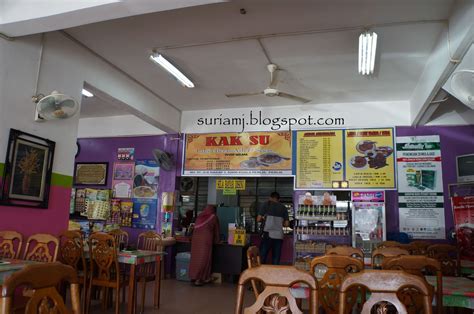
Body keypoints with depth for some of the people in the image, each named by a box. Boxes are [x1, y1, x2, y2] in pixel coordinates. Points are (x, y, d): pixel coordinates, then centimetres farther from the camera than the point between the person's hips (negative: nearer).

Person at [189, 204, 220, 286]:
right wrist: (216, 241, 31)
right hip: (206, 239, -4)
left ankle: (194, 277, 16)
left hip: (195, 238, 5)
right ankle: (199, 279, 3)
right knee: (204, 258, 1)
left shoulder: (200, 216, 16)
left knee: (195, 257, 10)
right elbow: (216, 231, 15)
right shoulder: (214, 217, 6)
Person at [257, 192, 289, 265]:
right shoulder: (283, 207, 10)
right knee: (276, 259, 7)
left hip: (268, 234, -2)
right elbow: (286, 224, 7)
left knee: (262, 257, 4)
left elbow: (258, 219, -2)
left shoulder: (267, 204, 4)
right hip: (279, 236, 2)